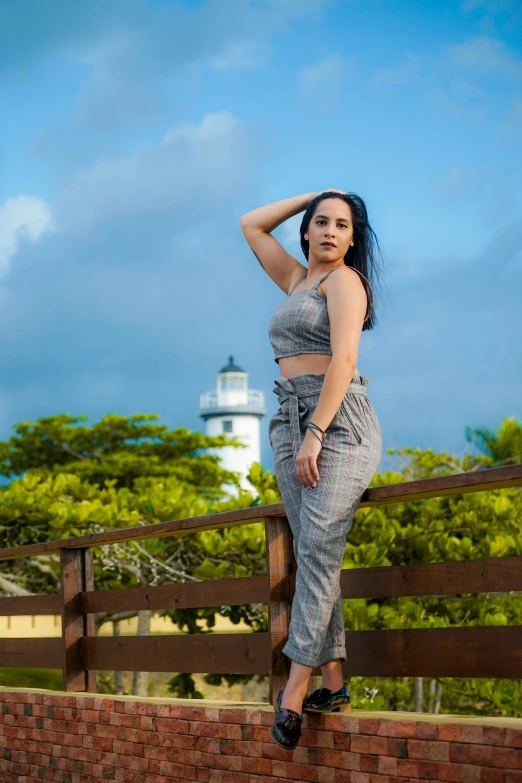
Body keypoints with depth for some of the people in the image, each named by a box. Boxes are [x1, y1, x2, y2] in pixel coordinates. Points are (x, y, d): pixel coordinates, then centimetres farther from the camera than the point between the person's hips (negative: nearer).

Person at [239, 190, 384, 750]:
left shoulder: (344, 278, 1)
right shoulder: (296, 280, 23)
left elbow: (343, 358, -11)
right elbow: (251, 225, 32)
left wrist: (315, 434, -18)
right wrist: (311, 196, 25)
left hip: (338, 421, -8)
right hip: (290, 420, 8)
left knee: (318, 548, -17)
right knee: (312, 553, -1)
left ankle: (294, 690, -22)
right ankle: (333, 682, -2)